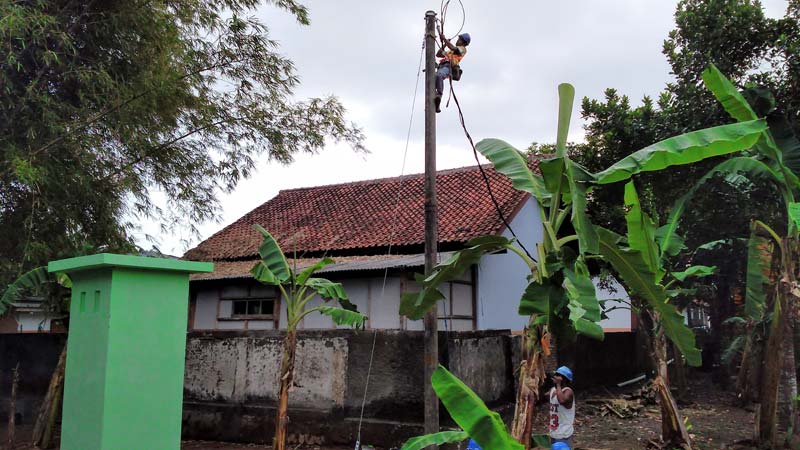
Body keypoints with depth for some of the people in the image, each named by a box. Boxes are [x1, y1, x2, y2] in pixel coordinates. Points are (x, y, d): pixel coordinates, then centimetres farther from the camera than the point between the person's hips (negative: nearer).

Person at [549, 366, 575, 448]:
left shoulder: (568, 391, -17)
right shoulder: (552, 390, 9)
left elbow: (562, 400, -39)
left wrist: (558, 384, -29)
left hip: (564, 435, -9)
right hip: (554, 434, 9)